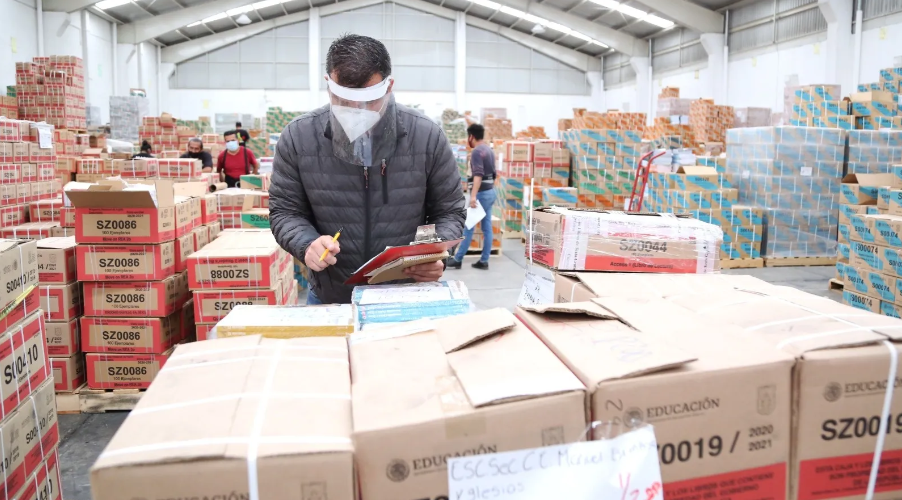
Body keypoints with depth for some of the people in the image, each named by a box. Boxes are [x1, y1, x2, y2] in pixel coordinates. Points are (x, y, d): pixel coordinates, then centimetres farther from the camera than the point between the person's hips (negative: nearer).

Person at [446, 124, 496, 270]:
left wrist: (473, 196, -35)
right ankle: (483, 261, 10)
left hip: (481, 193, -9)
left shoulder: (476, 151, -15)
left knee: (468, 227, -3)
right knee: (487, 228, 7)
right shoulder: (489, 150, 14)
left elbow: (478, 175, -27)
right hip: (490, 191, 9)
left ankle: (457, 259, 4)